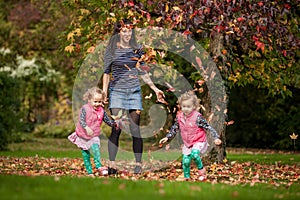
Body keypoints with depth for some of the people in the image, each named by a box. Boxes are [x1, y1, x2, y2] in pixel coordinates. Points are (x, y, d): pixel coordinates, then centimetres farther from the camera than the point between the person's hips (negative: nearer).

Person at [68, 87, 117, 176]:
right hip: (83, 136, -2)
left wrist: (114, 124, -3)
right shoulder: (85, 109, -14)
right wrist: (86, 128, -38)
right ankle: (89, 171, 12)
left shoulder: (101, 110, 0)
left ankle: (99, 166, -31)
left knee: (96, 149, -24)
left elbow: (107, 120, 12)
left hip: (94, 136, 2)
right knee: (86, 154, 5)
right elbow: (81, 120, -23)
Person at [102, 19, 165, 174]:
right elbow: (106, 73, 6)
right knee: (116, 129, -10)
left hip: (134, 92, 2)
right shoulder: (112, 50, 4)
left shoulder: (137, 50, 10)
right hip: (117, 91, -2)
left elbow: (143, 73, 16)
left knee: (135, 130, 1)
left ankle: (138, 164, 8)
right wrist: (104, 93, 0)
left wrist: (155, 89, 13)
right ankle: (112, 165, -8)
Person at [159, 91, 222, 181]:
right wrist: (167, 137, 10)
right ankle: (186, 178, 16)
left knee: (194, 154, -31)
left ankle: (202, 170, -7)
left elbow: (208, 127, -15)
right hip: (187, 143, 5)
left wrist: (216, 137, -19)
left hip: (199, 141, -5)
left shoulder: (197, 117, -17)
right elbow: (174, 129, 14)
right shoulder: (180, 117, -1)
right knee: (185, 161, -2)